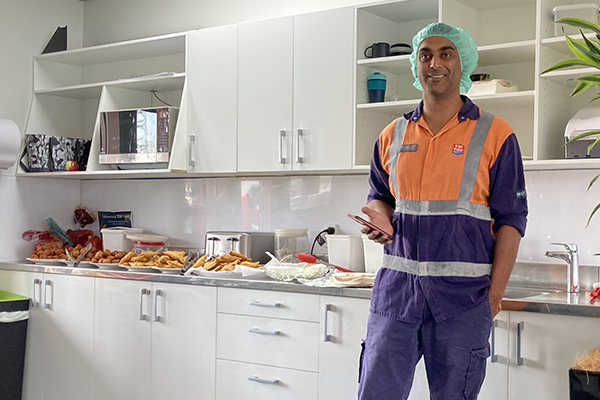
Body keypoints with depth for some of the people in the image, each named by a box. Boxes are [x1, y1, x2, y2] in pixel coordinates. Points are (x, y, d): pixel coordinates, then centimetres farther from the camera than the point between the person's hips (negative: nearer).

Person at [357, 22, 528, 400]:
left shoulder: (494, 134, 0)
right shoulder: (392, 136, 11)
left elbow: (510, 220, -2)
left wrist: (495, 293, -9)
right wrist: (380, 217, -1)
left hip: (463, 295, -3)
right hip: (397, 287, 3)